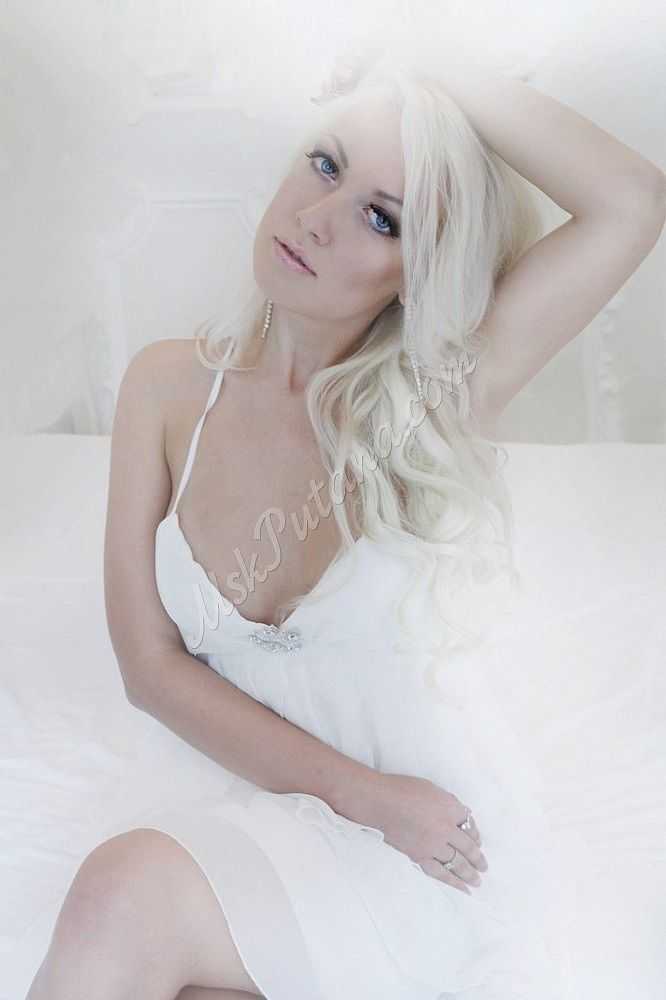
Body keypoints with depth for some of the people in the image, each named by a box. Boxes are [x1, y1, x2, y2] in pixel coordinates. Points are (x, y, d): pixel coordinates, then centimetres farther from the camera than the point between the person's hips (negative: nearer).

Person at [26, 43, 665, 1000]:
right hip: (282, 824, 3)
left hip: (448, 861, -2)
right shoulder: (169, 385, -4)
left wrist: (452, 86, -14)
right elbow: (152, 666, -4)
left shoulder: (437, 398, -11)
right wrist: (360, 793, -13)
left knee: (127, 894, -27)